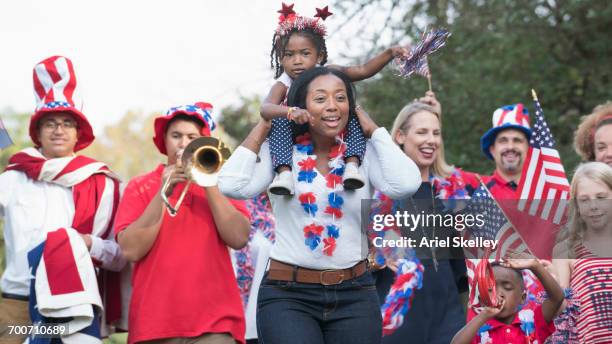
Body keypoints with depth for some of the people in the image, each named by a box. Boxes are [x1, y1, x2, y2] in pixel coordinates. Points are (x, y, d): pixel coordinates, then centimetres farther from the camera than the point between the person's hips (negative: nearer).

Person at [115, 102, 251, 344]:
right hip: (154, 322, 0)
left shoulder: (219, 184, 13)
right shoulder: (140, 187, 9)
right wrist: (162, 194, -9)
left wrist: (209, 184, -6)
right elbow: (130, 250, -4)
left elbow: (239, 239, -2)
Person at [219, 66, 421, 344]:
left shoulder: (363, 152, 2)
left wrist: (373, 130, -3)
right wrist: (263, 127, -3)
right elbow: (232, 185, -14)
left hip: (355, 295, 2)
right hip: (287, 296, -2)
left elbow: (405, 185, -15)